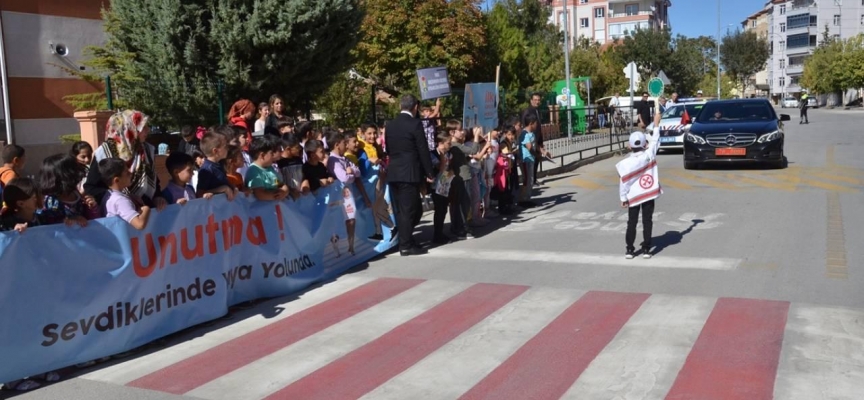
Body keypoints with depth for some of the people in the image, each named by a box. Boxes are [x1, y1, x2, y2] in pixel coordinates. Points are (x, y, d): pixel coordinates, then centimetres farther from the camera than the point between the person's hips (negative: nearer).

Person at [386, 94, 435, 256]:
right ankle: (406, 245, 1)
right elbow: (423, 150, -9)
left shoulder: (390, 125, 10)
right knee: (409, 210, -2)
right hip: (410, 173, -7)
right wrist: (430, 173, -3)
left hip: (394, 173, 7)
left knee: (401, 210, 13)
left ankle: (404, 240, 17)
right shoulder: (415, 124, -10)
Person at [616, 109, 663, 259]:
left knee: (632, 223, 7)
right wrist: (656, 124, 15)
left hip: (633, 196, -1)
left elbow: (623, 182, -10)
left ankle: (629, 250, 8)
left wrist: (623, 198, 1)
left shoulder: (625, 163, -13)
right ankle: (646, 249, 8)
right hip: (649, 194, 1)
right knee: (647, 222, 7)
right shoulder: (649, 155, -10)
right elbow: (655, 141, 5)